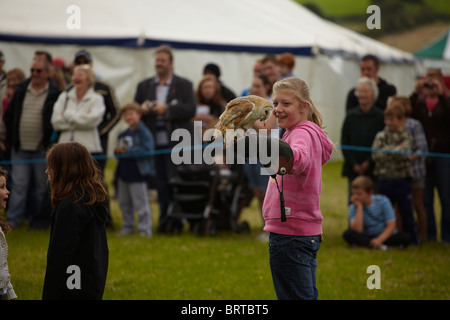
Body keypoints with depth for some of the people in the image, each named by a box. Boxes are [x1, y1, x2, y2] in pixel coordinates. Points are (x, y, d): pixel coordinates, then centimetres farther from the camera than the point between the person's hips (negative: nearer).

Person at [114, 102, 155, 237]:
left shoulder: (144, 132, -10)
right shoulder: (123, 134, 13)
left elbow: (147, 149, -20)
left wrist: (127, 150, -19)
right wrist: (117, 150, -3)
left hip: (137, 174, -8)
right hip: (124, 173, 8)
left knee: (141, 203, -5)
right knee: (124, 203, 15)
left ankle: (145, 229, 0)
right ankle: (128, 228, 26)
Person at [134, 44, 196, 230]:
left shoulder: (183, 85, 4)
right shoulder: (144, 86, 16)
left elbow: (190, 110, -8)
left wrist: (167, 109, -17)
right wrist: (142, 109, -9)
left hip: (176, 143, -3)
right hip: (153, 144, 3)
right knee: (161, 185, 4)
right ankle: (164, 220, 10)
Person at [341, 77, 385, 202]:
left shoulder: (380, 117, -2)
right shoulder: (351, 116, 5)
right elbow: (344, 142, 4)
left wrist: (369, 162, -10)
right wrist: (354, 164, -5)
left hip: (373, 169, -2)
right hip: (353, 170, 2)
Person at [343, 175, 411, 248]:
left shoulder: (382, 201, -9)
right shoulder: (354, 207, -7)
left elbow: (391, 225, -14)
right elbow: (357, 230, -22)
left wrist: (379, 239, -30)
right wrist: (359, 207, -21)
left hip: (385, 236, 0)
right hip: (367, 237, 0)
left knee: (405, 238, -30)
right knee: (347, 234, -27)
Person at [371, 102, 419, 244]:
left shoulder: (406, 136, 1)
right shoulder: (381, 136, 5)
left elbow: (404, 153, -15)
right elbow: (376, 154, -9)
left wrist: (387, 151, -10)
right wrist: (396, 149, -12)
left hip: (402, 179, -2)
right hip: (385, 178, 2)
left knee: (406, 211, 3)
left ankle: (413, 241, 12)